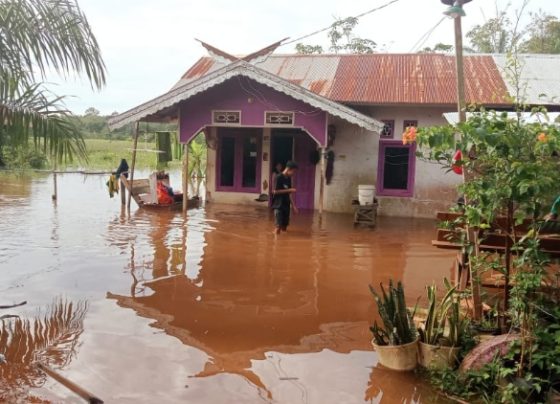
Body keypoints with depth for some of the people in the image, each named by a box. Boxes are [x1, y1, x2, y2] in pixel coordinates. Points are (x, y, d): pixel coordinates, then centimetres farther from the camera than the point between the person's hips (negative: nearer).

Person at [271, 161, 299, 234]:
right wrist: (289, 190, -14)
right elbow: (275, 191, -16)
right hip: (279, 206, -7)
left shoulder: (289, 179, 12)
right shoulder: (279, 177, -11)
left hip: (286, 206, 7)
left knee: (284, 227, 7)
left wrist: (293, 205, 12)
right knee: (278, 226, -12)